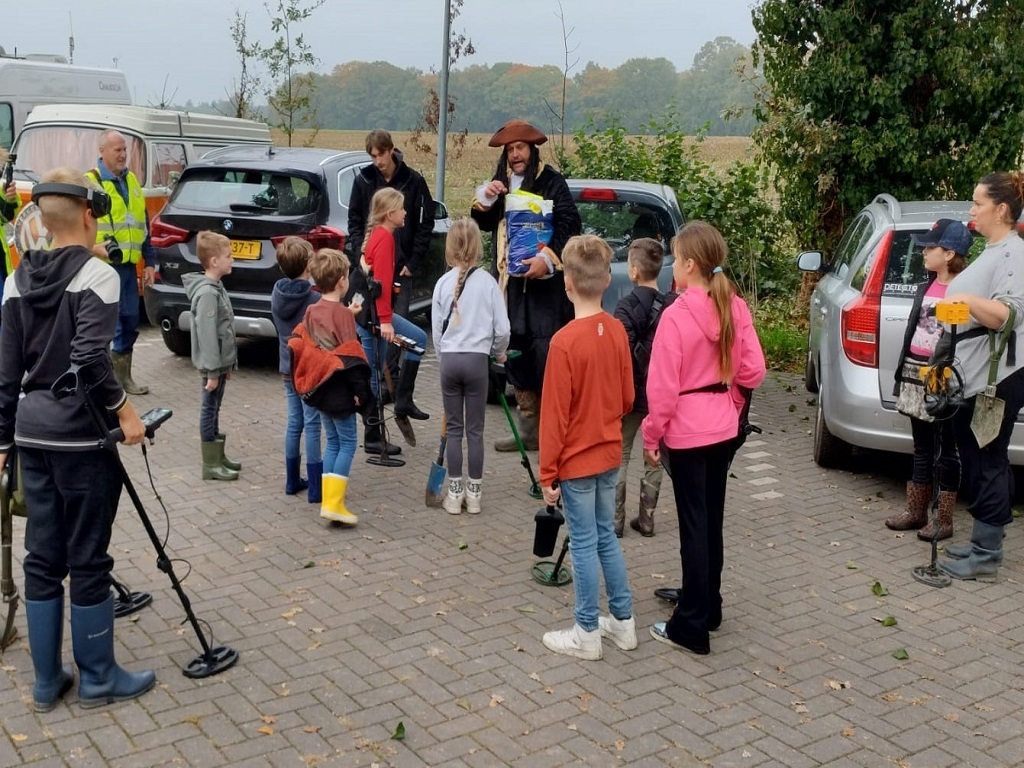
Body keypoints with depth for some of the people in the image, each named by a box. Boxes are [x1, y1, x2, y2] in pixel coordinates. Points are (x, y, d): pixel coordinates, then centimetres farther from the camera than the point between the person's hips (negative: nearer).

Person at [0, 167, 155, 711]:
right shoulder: (96, 275, -12)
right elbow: (90, 360, -24)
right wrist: (122, 408, -14)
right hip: (81, 436, -6)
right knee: (87, 559, 4)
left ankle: (47, 681, 22)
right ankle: (97, 678, 17)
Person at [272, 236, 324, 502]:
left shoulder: (277, 295, 2)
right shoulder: (314, 300, -20)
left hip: (288, 369, 7)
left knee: (294, 423, 16)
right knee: (312, 425, -1)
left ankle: (293, 481, 25)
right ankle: (316, 488, 4)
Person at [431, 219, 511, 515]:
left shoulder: (443, 282, -2)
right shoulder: (487, 281, -6)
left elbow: (436, 329, 2)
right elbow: (502, 328, -4)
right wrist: (498, 353, 15)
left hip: (449, 359, 1)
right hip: (477, 359, -1)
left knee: (454, 428, 9)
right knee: (475, 429, 6)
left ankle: (455, 494, 12)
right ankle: (474, 494, 12)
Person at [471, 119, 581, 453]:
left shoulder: (551, 181, -4)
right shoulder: (502, 181, 16)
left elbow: (569, 224, -11)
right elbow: (485, 224, 19)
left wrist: (548, 259, -23)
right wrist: (485, 199, 0)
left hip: (545, 283, -7)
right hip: (511, 283, 7)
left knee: (545, 354, -11)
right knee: (515, 358, 11)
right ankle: (529, 430, 21)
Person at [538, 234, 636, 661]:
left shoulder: (564, 341, -21)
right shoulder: (617, 331, -2)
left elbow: (554, 416, -17)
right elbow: (627, 398, 7)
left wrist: (547, 473, -10)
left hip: (576, 461, -6)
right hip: (609, 454, 6)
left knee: (584, 544, 4)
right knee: (606, 536, 18)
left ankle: (587, 635, 15)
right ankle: (623, 621, 27)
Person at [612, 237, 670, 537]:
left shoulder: (627, 306, -16)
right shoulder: (671, 306, -1)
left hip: (632, 394, -5)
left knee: (619, 457, 7)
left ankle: (615, 520, 9)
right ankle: (646, 518, 20)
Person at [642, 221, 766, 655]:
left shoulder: (676, 315, -18)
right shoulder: (735, 307, -1)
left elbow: (663, 387, -17)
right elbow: (754, 371, 2)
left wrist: (651, 437, -7)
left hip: (687, 431, -6)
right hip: (724, 427, 6)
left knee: (693, 525, 0)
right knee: (711, 519, 18)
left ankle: (692, 628, 8)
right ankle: (709, 607, 32)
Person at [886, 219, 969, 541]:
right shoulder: (926, 287, 11)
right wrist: (902, 372, 17)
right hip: (915, 374, 8)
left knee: (945, 451, 4)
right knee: (921, 449, 16)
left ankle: (944, 521, 13)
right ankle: (916, 512, 25)